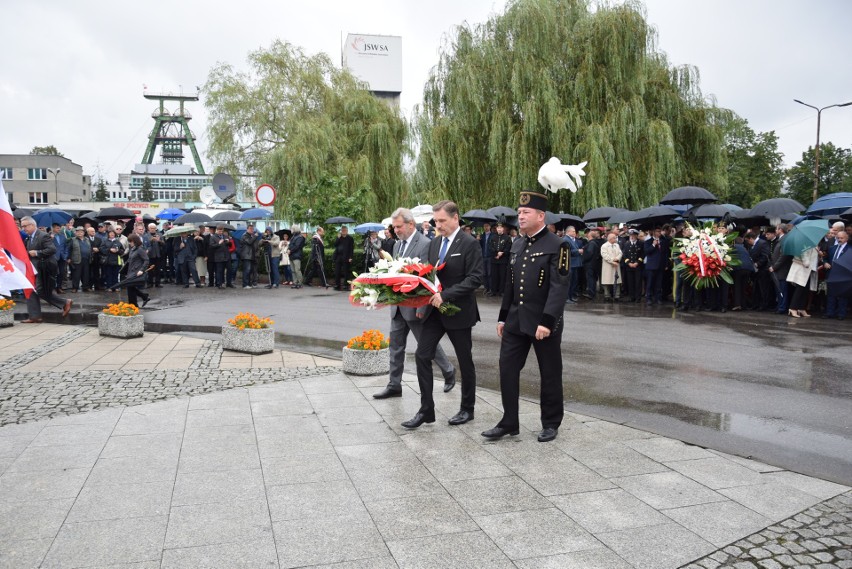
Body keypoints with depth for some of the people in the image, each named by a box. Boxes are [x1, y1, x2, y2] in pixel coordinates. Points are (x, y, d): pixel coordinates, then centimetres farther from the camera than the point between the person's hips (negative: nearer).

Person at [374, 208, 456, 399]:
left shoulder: (425, 244, -15)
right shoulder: (398, 244, 11)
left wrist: (422, 308, -20)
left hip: (415, 306, -7)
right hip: (398, 305, 7)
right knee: (395, 345, 9)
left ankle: (448, 371, 29)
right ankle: (394, 385, 17)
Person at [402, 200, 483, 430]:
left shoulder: (469, 244, -12)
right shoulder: (434, 243, 10)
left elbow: (475, 278, -18)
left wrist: (445, 295, -24)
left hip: (458, 311, -6)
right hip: (434, 309, 6)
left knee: (465, 360, 8)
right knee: (422, 355, -1)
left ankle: (467, 409, 24)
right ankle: (426, 410, 8)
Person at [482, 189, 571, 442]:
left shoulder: (557, 246, -11)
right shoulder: (517, 246, 11)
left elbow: (559, 287, -18)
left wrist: (547, 322, -24)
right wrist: (502, 317, 13)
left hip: (544, 322, -6)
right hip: (516, 321, 6)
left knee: (549, 374, 7)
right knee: (507, 369, 5)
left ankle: (551, 423, 23)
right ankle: (509, 422, 17)